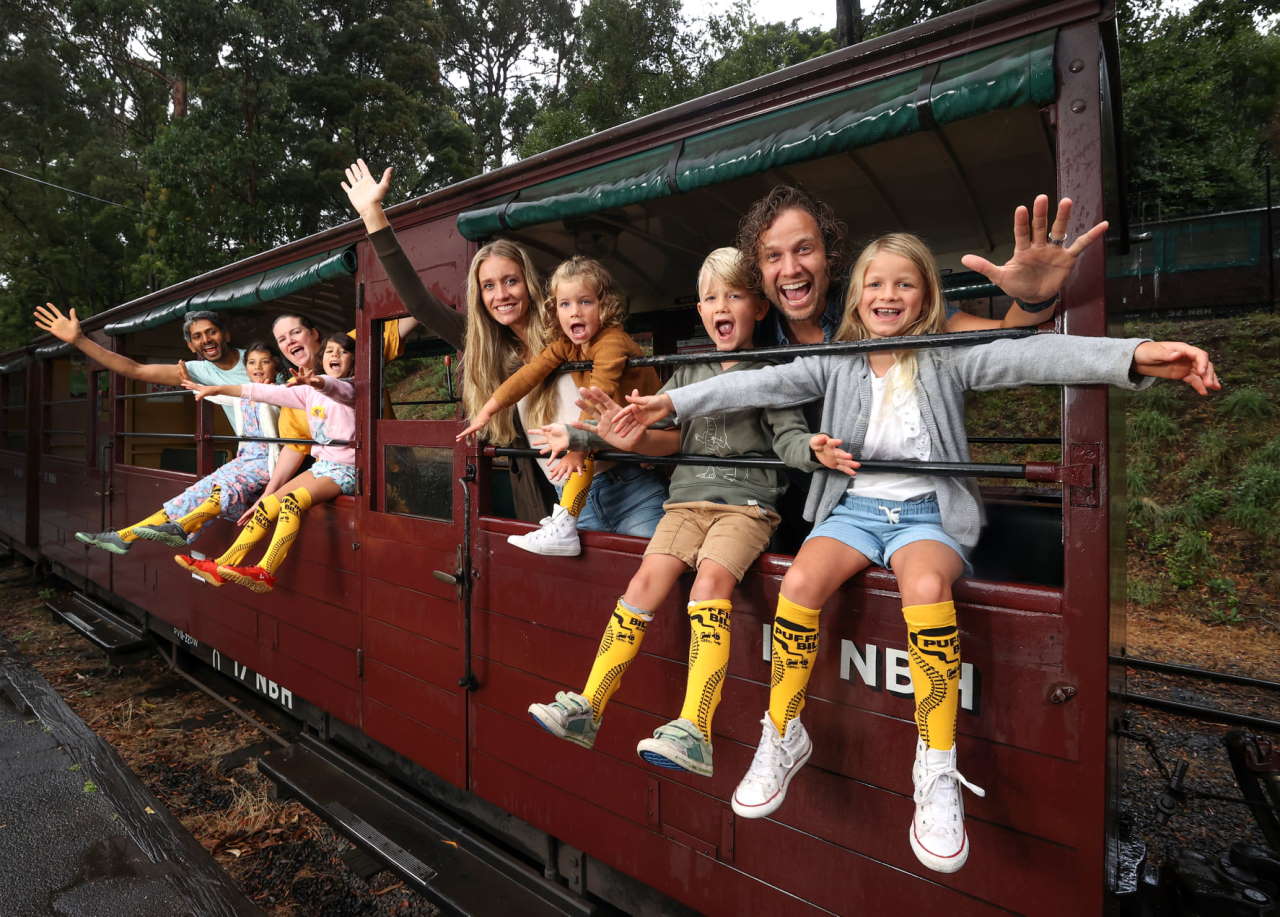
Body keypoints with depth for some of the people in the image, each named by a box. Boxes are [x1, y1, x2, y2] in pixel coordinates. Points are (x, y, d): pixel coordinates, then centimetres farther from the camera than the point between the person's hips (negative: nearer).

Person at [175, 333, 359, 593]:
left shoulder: (350, 389, -6)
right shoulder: (310, 392, 14)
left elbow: (336, 389, -32)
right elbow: (264, 393, 16)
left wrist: (318, 382, -55)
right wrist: (216, 389, 15)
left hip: (346, 470, -7)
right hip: (320, 465, 7)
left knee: (293, 499, -28)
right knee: (268, 503, -5)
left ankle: (265, 573, -31)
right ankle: (221, 566, -2)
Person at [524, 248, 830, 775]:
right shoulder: (689, 374, 20)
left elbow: (788, 436, -4)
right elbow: (652, 433, 17)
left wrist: (810, 449, -27)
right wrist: (576, 438, 10)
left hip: (746, 503, -4)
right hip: (687, 499, 4)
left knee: (711, 579, -29)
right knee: (648, 578, -17)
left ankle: (694, 733, -31)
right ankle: (586, 709, -11)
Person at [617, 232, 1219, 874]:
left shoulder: (946, 358, 3)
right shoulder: (836, 364, 9)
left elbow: (1027, 357, -13)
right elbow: (758, 384, 2)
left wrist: (1136, 356, -28)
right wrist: (672, 402, -6)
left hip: (928, 512, -2)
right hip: (853, 507, 2)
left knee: (926, 586, -35)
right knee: (800, 581, -27)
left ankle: (937, 772, -19)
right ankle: (783, 739, -7)